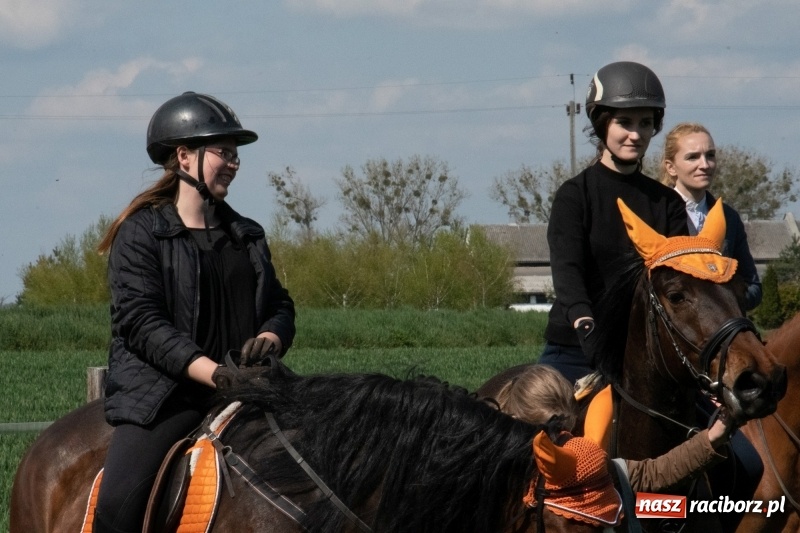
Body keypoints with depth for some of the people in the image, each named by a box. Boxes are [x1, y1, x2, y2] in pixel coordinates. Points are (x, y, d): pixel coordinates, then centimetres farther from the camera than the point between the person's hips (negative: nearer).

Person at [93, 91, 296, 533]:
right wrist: (207, 369, -22)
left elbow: (279, 305, 20)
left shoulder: (247, 236, 19)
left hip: (242, 387, 5)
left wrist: (270, 338, -6)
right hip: (161, 393, -5)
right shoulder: (141, 233, 1)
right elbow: (139, 319, -10)